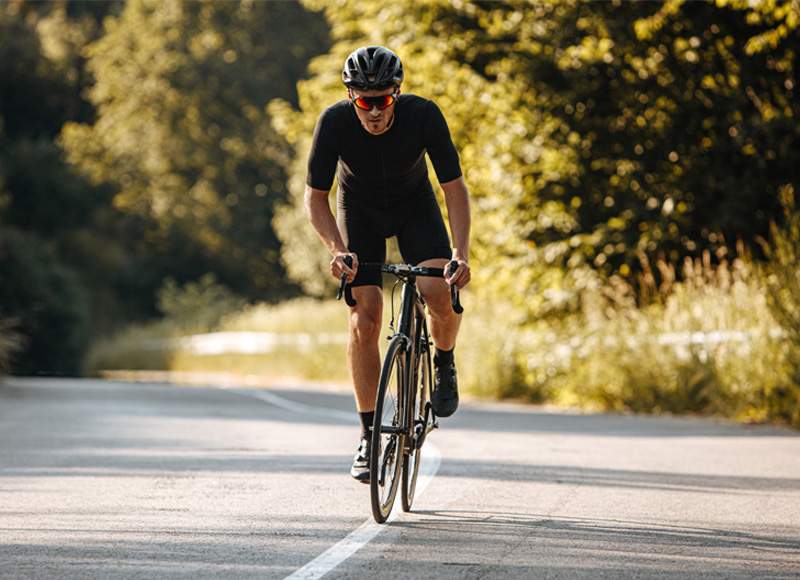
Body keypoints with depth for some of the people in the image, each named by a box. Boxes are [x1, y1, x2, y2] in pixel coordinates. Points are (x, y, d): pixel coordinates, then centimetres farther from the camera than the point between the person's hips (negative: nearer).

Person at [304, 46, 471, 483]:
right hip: (359, 210, 0)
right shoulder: (334, 122, -30)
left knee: (441, 294, -26)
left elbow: (455, 187, -26)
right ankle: (369, 436, -1)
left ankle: (444, 363, 7)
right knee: (364, 322, -11)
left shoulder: (423, 115, -31)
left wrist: (461, 254, -38)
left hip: (414, 205, 0)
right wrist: (337, 249, -37)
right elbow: (315, 196, -21)